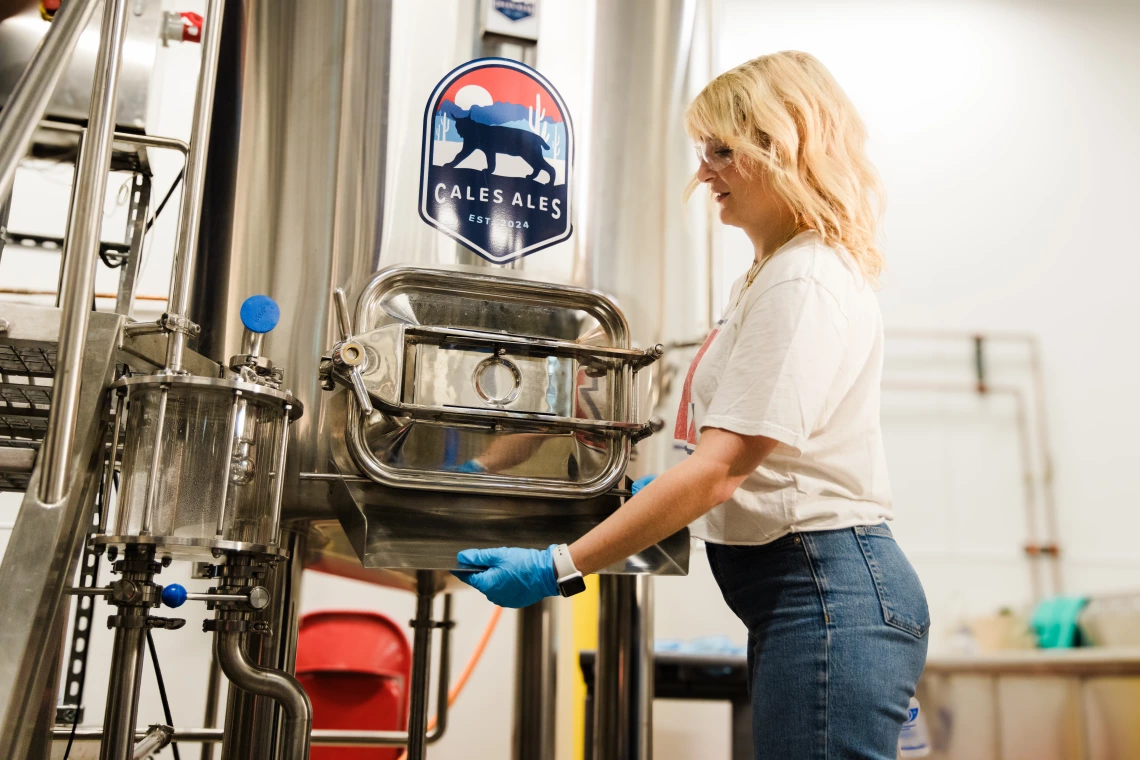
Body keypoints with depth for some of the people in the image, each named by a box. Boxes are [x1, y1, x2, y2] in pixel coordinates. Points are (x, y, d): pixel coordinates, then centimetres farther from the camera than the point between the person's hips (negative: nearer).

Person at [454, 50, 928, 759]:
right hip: (803, 592, 10)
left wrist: (559, 568, -20)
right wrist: (663, 489, 19)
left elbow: (720, 469, -22)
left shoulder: (806, 285, -16)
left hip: (828, 593, -10)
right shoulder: (770, 275, 16)